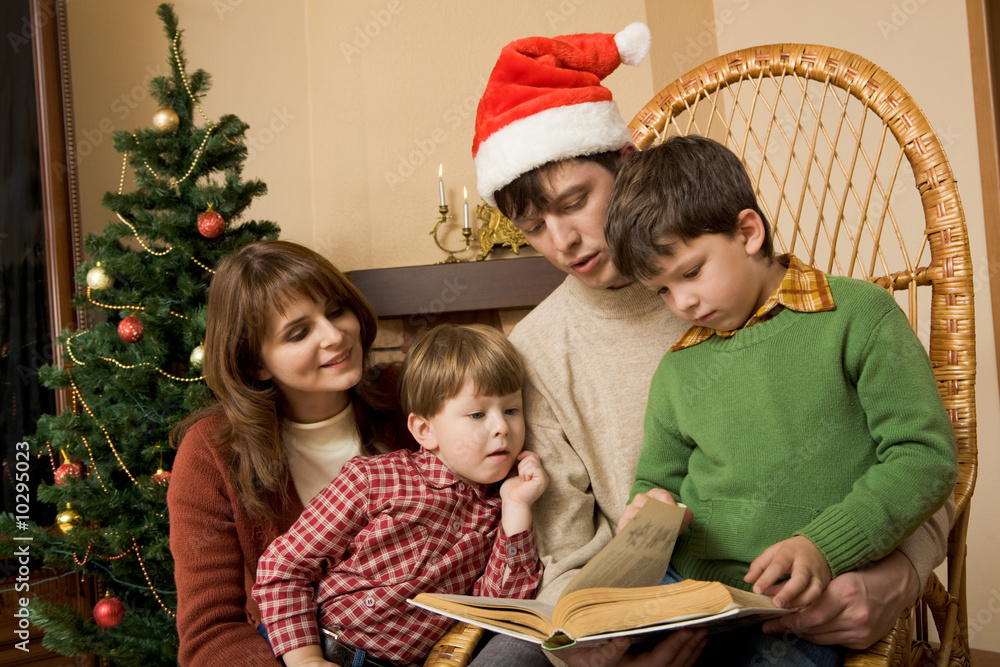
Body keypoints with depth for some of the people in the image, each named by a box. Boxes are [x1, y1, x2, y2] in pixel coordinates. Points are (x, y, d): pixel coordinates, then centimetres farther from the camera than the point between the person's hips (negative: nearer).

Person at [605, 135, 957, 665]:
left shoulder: (857, 315, -1)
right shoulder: (677, 370, 13)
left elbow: (926, 455, -5)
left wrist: (823, 547, -15)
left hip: (804, 607, -3)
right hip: (683, 590, 4)